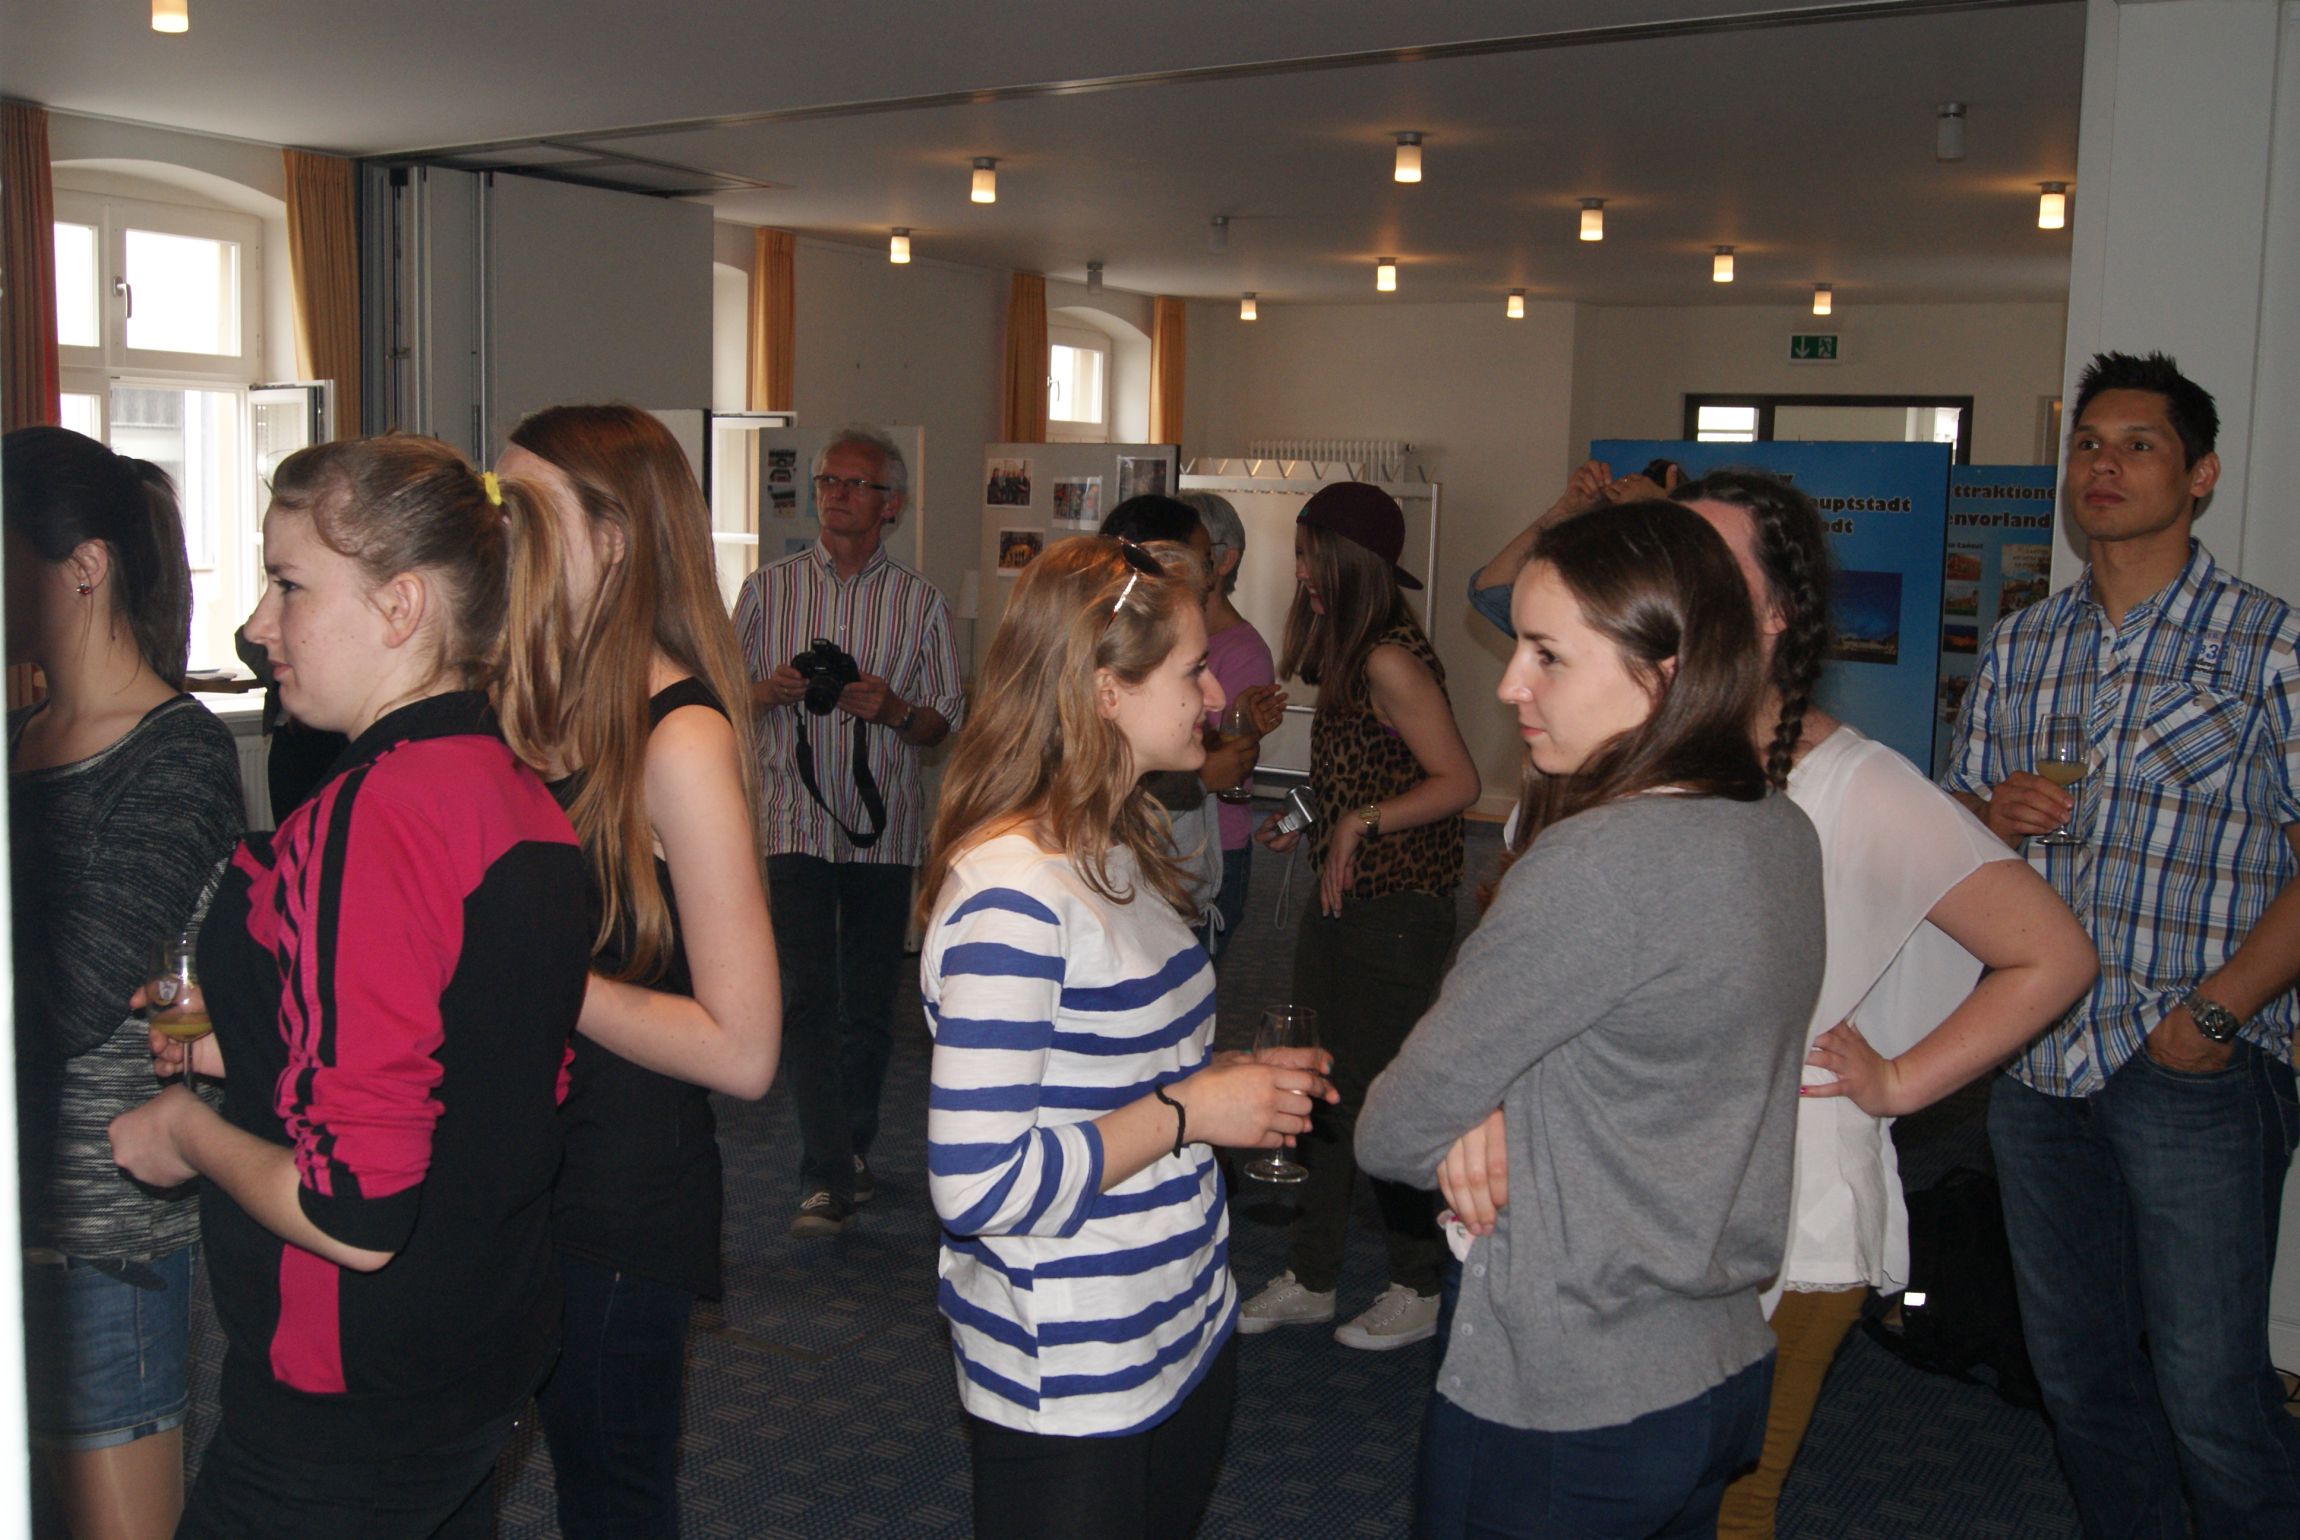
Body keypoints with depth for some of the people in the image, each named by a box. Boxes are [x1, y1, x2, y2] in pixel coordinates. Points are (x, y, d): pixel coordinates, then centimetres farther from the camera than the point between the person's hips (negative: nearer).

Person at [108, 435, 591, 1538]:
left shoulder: (365, 820, -25)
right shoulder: (524, 796, 1)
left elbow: (356, 1216, -26)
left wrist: (189, 1134, -9)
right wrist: (242, 1051, 11)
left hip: (349, 1408, -8)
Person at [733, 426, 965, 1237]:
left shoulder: (921, 602, 5)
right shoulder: (768, 588, 6)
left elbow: (947, 722, 7)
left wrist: (894, 710, -13)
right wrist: (773, 690, -11)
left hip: (884, 825, 1)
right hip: (797, 816, -1)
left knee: (869, 1002, 9)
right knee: (809, 997, -9)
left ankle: (853, 1148, 27)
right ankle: (830, 1179, -8)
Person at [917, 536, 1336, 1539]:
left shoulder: (1118, 853, 7)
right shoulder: (1010, 895, -24)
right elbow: (977, 1185, -28)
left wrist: (1227, 1078, 1)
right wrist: (1187, 1111, -21)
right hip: (1068, 1387, -9)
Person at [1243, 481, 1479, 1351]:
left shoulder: (1390, 661, -18)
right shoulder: (1343, 654, 11)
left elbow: (1458, 781, -20)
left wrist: (1360, 823, -23)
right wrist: (1312, 832, 14)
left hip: (1396, 909, -9)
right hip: (1343, 899, 9)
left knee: (1376, 1093, 0)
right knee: (1326, 1090, 14)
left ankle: (1417, 1292, 17)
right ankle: (1311, 1280, 26)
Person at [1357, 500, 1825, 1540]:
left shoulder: (1600, 863, -26)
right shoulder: (1783, 836, -1)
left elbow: (1394, 1133, -18)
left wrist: (1468, 1145, 1)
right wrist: (1499, 1132, -6)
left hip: (1558, 1412, -8)